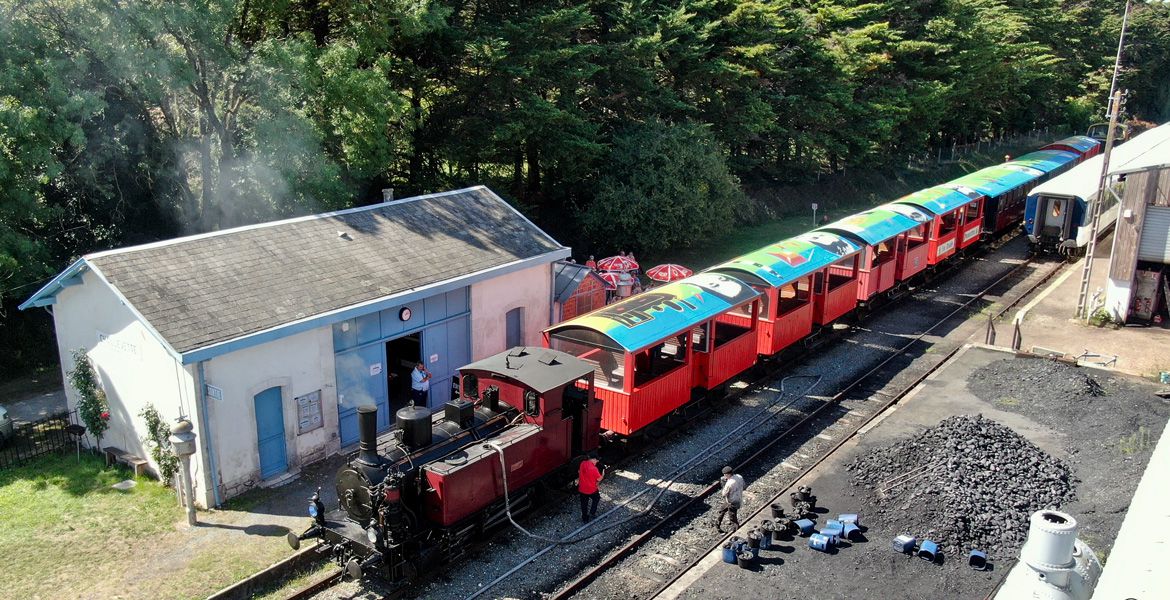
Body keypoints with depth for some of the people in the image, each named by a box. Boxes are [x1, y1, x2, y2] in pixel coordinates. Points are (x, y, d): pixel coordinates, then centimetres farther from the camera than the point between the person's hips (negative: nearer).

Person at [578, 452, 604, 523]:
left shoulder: (582, 463, -9)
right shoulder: (594, 468, -27)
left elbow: (579, 472, 9)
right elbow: (599, 479, -15)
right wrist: (602, 475, 4)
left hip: (582, 489, 5)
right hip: (591, 489, -5)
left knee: (584, 503, 20)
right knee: (596, 498, 27)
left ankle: (585, 519, 31)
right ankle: (592, 512, 28)